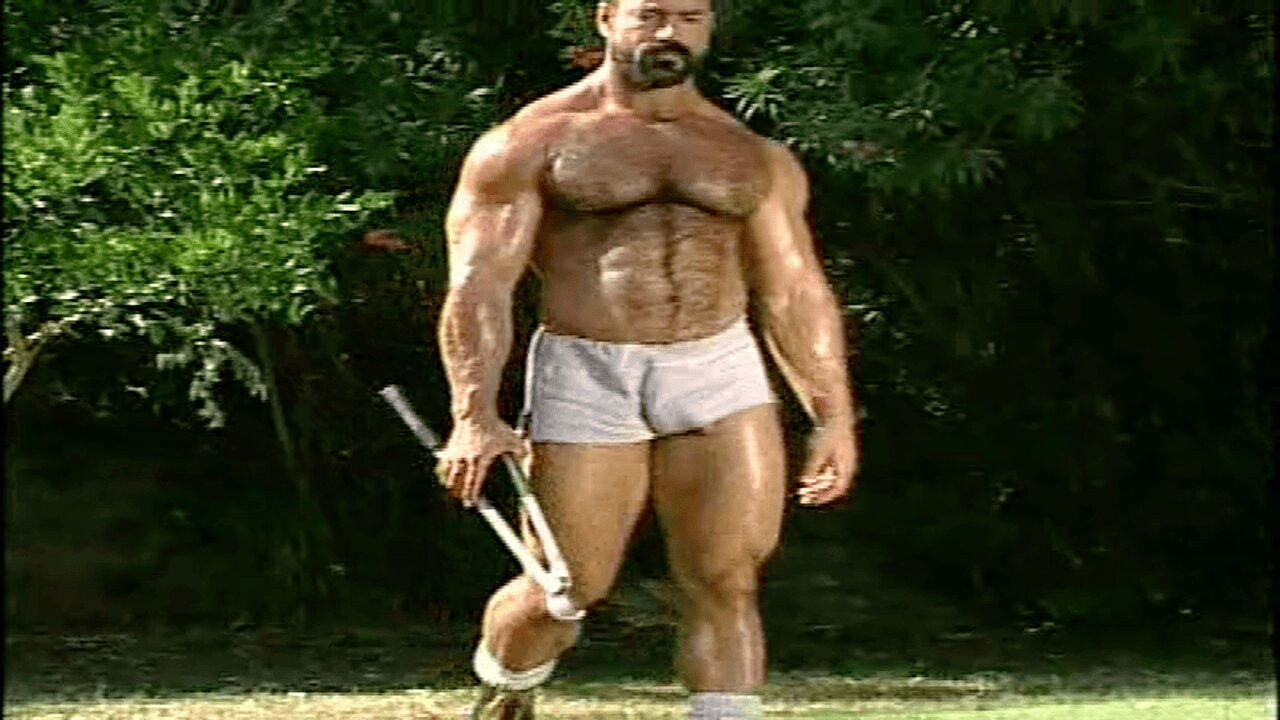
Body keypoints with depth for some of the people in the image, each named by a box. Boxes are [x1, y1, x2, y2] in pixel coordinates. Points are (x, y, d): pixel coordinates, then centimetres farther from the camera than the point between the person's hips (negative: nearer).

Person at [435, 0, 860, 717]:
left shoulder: (755, 159, 14)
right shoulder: (531, 144, 3)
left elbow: (796, 292, 16)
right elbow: (480, 283, -5)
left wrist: (834, 415, 7)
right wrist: (475, 415, -17)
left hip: (719, 371, 3)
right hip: (587, 373, -2)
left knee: (728, 581, -10)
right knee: (565, 590, 5)